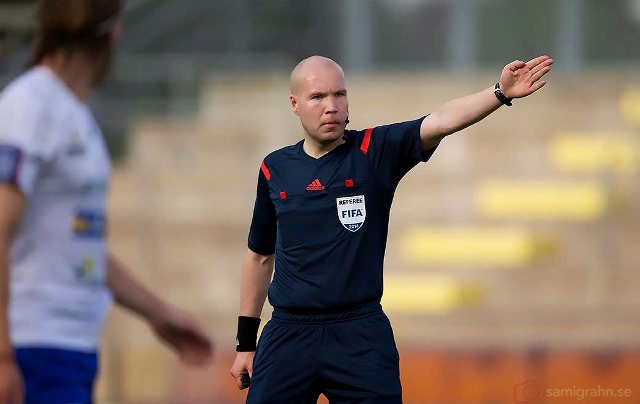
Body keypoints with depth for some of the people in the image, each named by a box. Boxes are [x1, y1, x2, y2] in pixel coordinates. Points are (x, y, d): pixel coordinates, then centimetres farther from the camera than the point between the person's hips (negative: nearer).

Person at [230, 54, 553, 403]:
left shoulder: (375, 151, -2)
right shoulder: (275, 169, 6)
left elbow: (440, 122, -19)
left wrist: (500, 93, -35)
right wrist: (245, 342, 16)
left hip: (361, 335, -2)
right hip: (288, 332, 2)